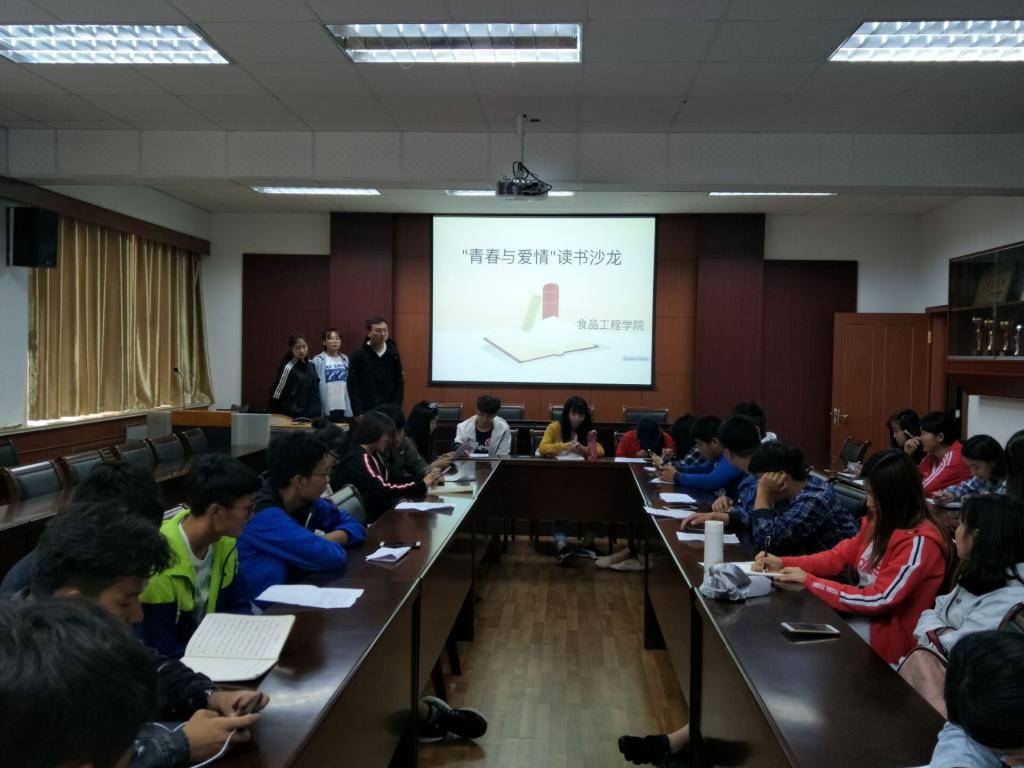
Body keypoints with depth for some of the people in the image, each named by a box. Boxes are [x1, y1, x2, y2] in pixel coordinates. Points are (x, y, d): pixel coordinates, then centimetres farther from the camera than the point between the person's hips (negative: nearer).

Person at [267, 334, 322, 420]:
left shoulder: (311, 366, 9)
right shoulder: (288, 368, -11)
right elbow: (276, 395, -9)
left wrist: (318, 414, 13)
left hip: (312, 417, 7)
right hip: (293, 418, -7)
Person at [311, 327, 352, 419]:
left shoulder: (345, 359, 10)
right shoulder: (318, 360, -3)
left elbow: (349, 383, 11)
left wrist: (350, 408, 7)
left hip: (344, 408, 4)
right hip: (326, 408, -4)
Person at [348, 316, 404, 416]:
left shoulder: (393, 353, 4)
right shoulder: (358, 354, -5)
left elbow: (399, 383, 6)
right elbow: (353, 386, -6)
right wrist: (359, 413, -13)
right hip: (366, 411, -2)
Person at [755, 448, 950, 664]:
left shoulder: (919, 542, -22)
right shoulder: (880, 521, 3)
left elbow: (878, 600, -24)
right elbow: (839, 556, 9)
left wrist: (809, 581, -21)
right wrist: (783, 563, -4)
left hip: (890, 633, -7)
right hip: (863, 612, 7)